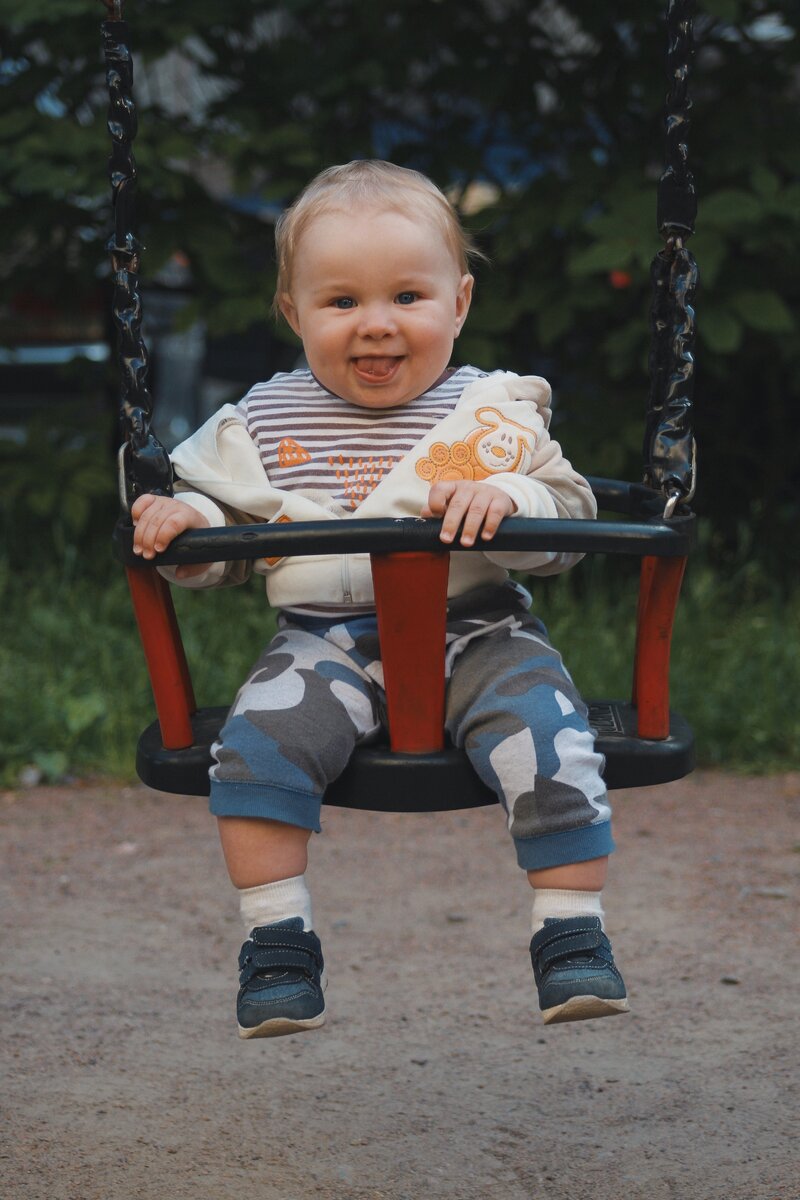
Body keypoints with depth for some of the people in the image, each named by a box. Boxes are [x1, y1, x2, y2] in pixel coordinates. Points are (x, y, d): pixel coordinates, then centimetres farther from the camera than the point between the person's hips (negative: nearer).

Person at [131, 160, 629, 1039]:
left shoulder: (492, 412, 5)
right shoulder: (265, 423, 10)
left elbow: (570, 515, 1)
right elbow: (222, 510, 18)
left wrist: (506, 501, -20)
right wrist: (183, 522, -5)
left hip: (476, 631, -1)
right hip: (327, 643, 1)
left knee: (546, 738, -26)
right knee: (256, 742, -25)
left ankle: (572, 936, -11)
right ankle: (276, 941, -11)